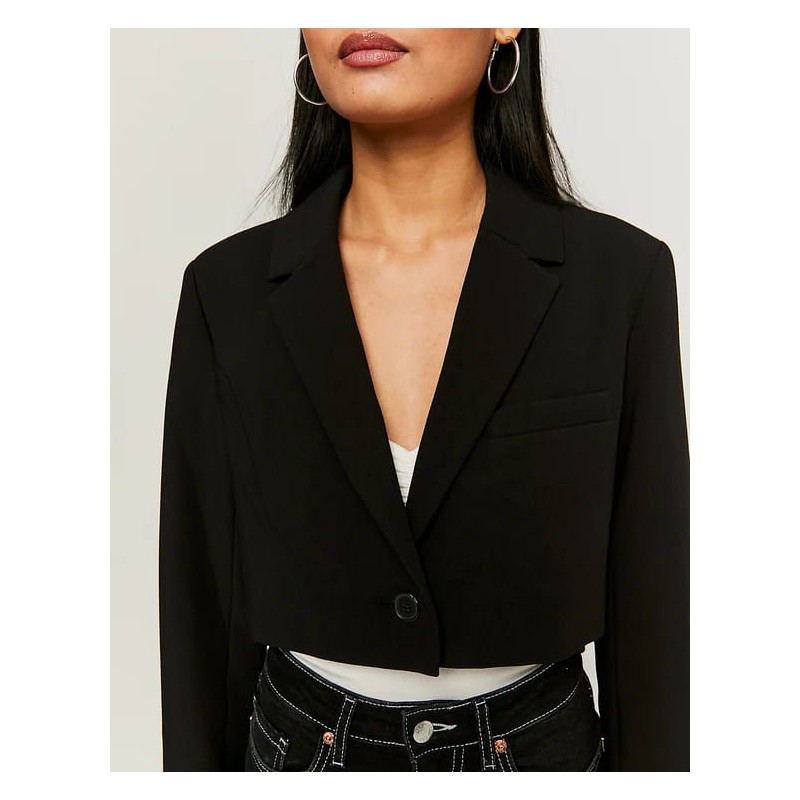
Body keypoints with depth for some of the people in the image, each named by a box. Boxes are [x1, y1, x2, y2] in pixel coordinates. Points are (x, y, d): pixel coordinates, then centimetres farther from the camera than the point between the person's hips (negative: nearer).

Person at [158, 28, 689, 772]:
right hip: (301, 753, 1)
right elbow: (201, 602, -3)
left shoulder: (618, 276, -12)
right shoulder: (230, 289, -9)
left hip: (539, 752, 0)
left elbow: (649, 605, -6)